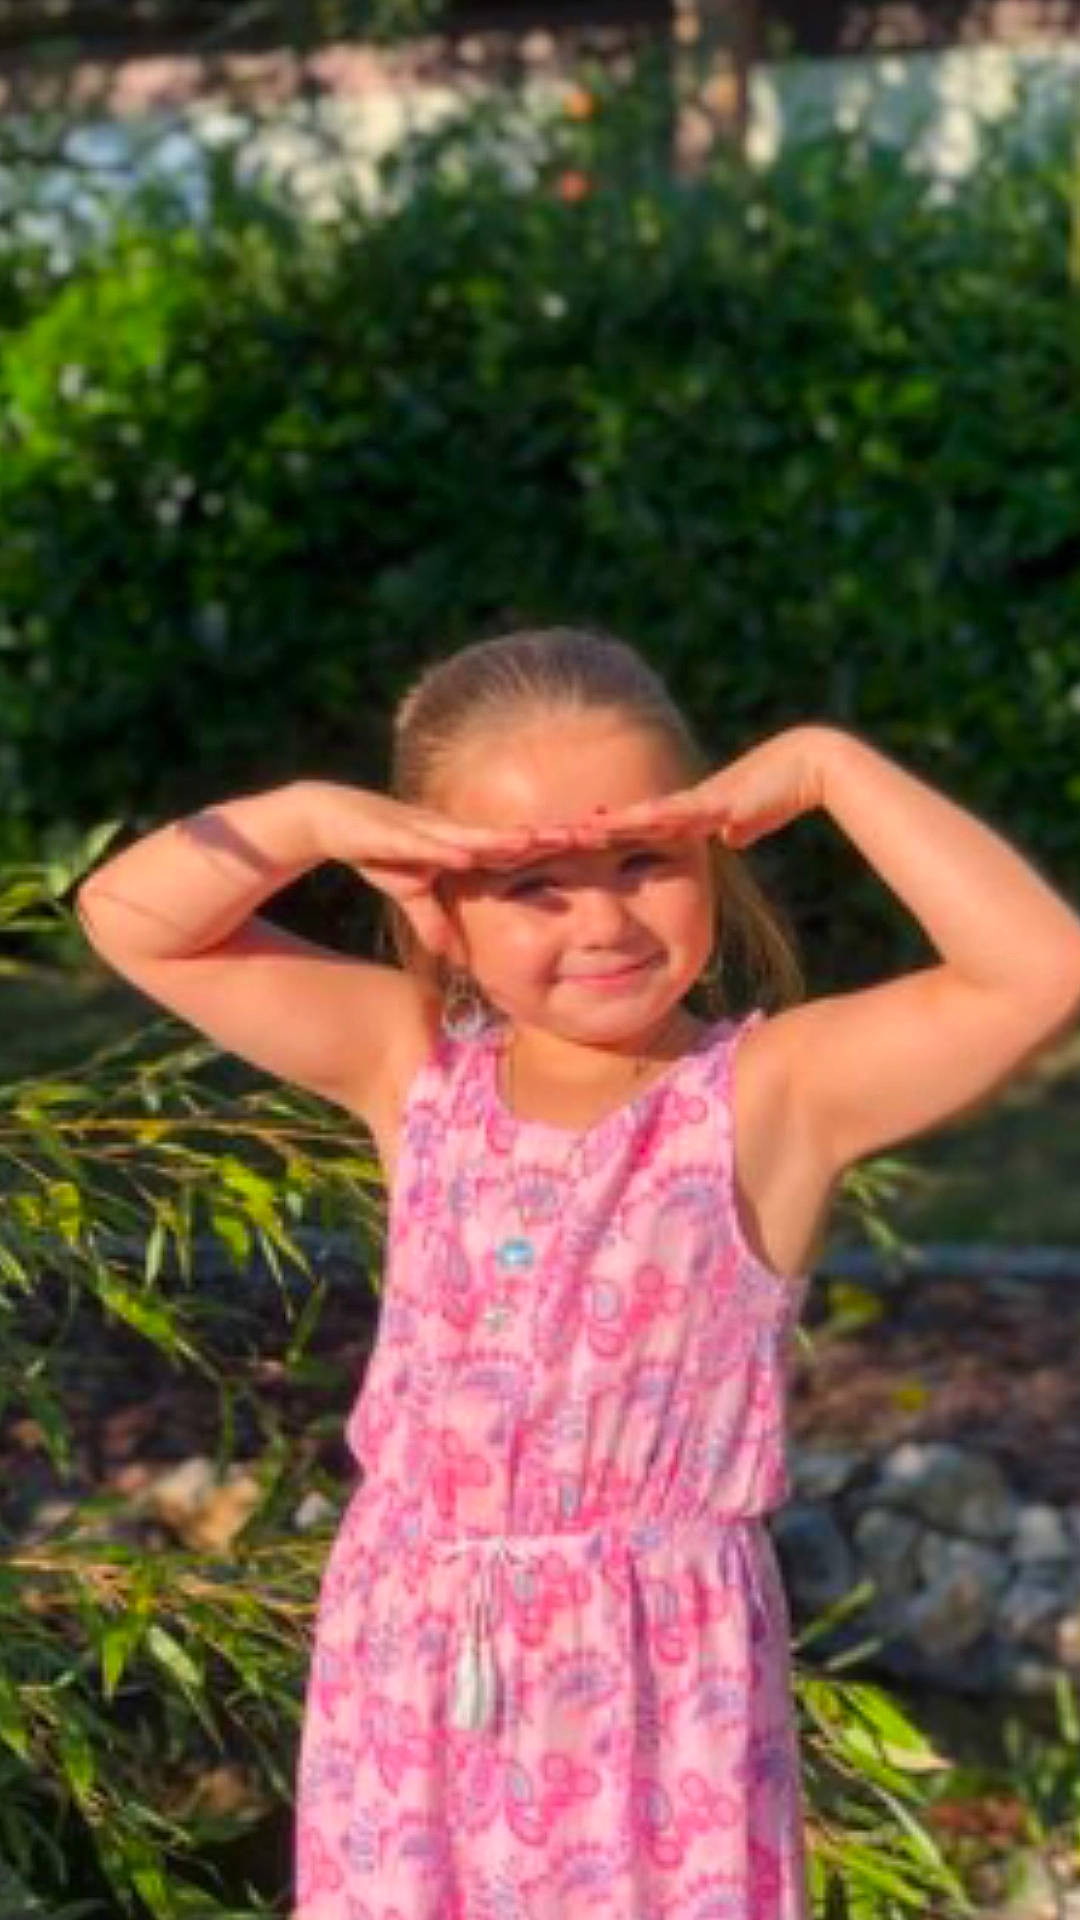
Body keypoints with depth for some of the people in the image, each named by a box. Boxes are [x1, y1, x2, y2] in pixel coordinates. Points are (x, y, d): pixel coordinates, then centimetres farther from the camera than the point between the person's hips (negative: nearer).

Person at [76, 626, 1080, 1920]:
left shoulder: (772, 1091, -12)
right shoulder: (415, 1069, -1)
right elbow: (131, 919, -1)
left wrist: (830, 767, -23)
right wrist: (311, 819, -17)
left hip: (658, 1665, -3)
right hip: (417, 1661, 4)